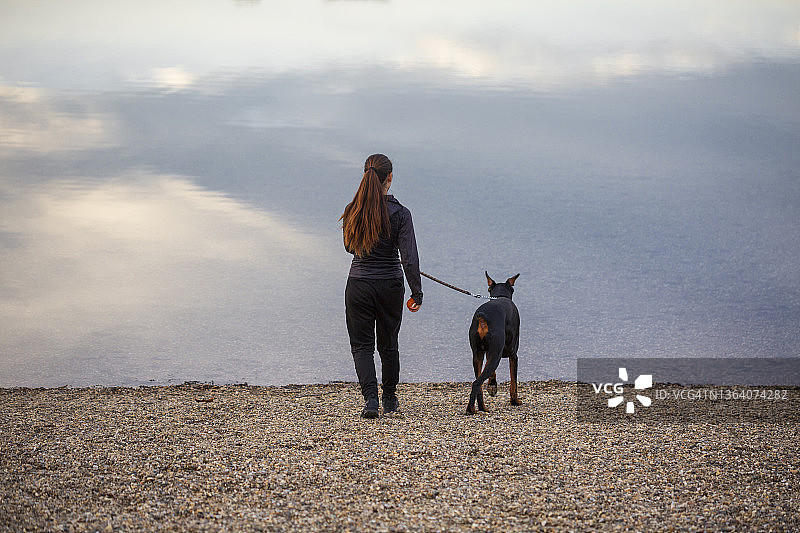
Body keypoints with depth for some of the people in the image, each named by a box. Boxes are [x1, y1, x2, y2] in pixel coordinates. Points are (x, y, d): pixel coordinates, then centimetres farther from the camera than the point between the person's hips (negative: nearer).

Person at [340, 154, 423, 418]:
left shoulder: (352, 211, -5)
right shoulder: (400, 213, -12)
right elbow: (409, 257, -15)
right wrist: (416, 293, -9)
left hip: (358, 285, 0)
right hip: (390, 286, 0)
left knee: (362, 345, 8)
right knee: (388, 344, 17)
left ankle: (370, 399, -10)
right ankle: (389, 399, 30)